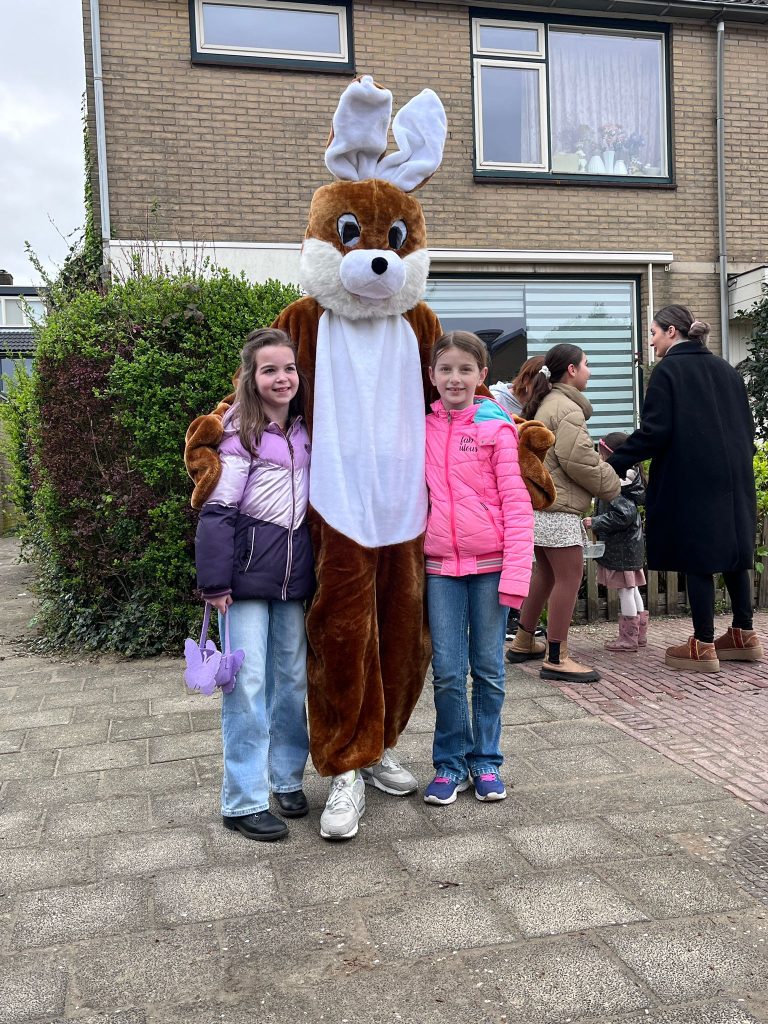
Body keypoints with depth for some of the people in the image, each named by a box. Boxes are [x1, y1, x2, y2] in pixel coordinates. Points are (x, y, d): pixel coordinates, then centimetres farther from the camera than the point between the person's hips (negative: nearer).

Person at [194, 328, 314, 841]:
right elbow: (218, 509, -12)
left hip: (293, 571, 6)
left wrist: (314, 567, 14)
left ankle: (288, 779, 28)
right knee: (248, 682, -4)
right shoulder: (239, 432, -8)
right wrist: (215, 581, -16)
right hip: (248, 569, -6)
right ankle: (244, 802, 6)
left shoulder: (304, 431, 10)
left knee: (293, 677, 12)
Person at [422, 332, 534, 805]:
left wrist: (516, 571, -14)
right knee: (447, 672, 4)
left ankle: (486, 761, 23)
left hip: (490, 563, -2)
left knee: (489, 668, 8)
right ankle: (452, 763, 19)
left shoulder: (497, 428, -4)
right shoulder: (423, 426, 6)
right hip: (441, 565, 3)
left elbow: (517, 503, -7)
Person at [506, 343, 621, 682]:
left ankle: (523, 643, 29)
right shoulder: (567, 407, -13)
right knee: (569, 576, -7)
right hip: (557, 506, -11)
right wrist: (611, 485, -5)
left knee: (547, 573, 20)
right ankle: (556, 659, -5)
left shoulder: (545, 403, 20)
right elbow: (578, 460, -19)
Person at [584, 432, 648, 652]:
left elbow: (622, 515, -26)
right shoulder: (628, 477, 11)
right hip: (629, 543, 10)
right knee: (632, 588, 16)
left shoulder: (617, 483, -20)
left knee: (625, 589, -3)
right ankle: (640, 633, 24)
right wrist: (596, 522, 15)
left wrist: (595, 522, -18)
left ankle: (628, 637, 5)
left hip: (620, 545, -10)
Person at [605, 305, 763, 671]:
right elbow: (745, 425, 16)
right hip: (732, 477, 7)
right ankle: (744, 635, 21)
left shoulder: (668, 370, -7)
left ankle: (703, 647, 2)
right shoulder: (726, 370, 14)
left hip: (691, 479, -7)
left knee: (698, 558, -2)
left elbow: (653, 431, -15)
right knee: (732, 549, 14)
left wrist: (613, 464, -10)